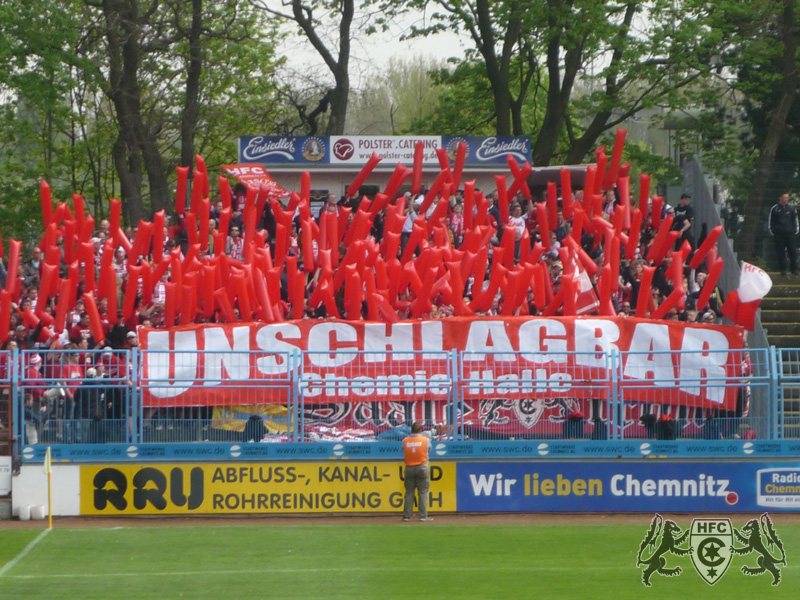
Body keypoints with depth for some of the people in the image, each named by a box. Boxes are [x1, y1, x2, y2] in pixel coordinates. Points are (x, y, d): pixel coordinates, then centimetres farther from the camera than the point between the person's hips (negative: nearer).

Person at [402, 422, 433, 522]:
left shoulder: (405, 441, 0)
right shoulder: (426, 440, -3)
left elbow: (404, 453, 5)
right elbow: (428, 451, 9)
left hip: (409, 468, 2)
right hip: (422, 468, -2)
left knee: (409, 492, 7)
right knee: (423, 492, 2)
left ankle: (406, 515, 4)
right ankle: (423, 516, -3)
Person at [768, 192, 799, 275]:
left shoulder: (791, 208, 9)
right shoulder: (774, 209, 4)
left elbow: (795, 220, 16)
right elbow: (771, 222, 8)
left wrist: (795, 231, 9)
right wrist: (773, 233, 3)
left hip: (790, 234, 1)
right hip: (779, 234, -1)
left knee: (793, 252, -2)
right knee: (781, 252, 0)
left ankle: (794, 269, 6)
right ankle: (782, 269, 6)